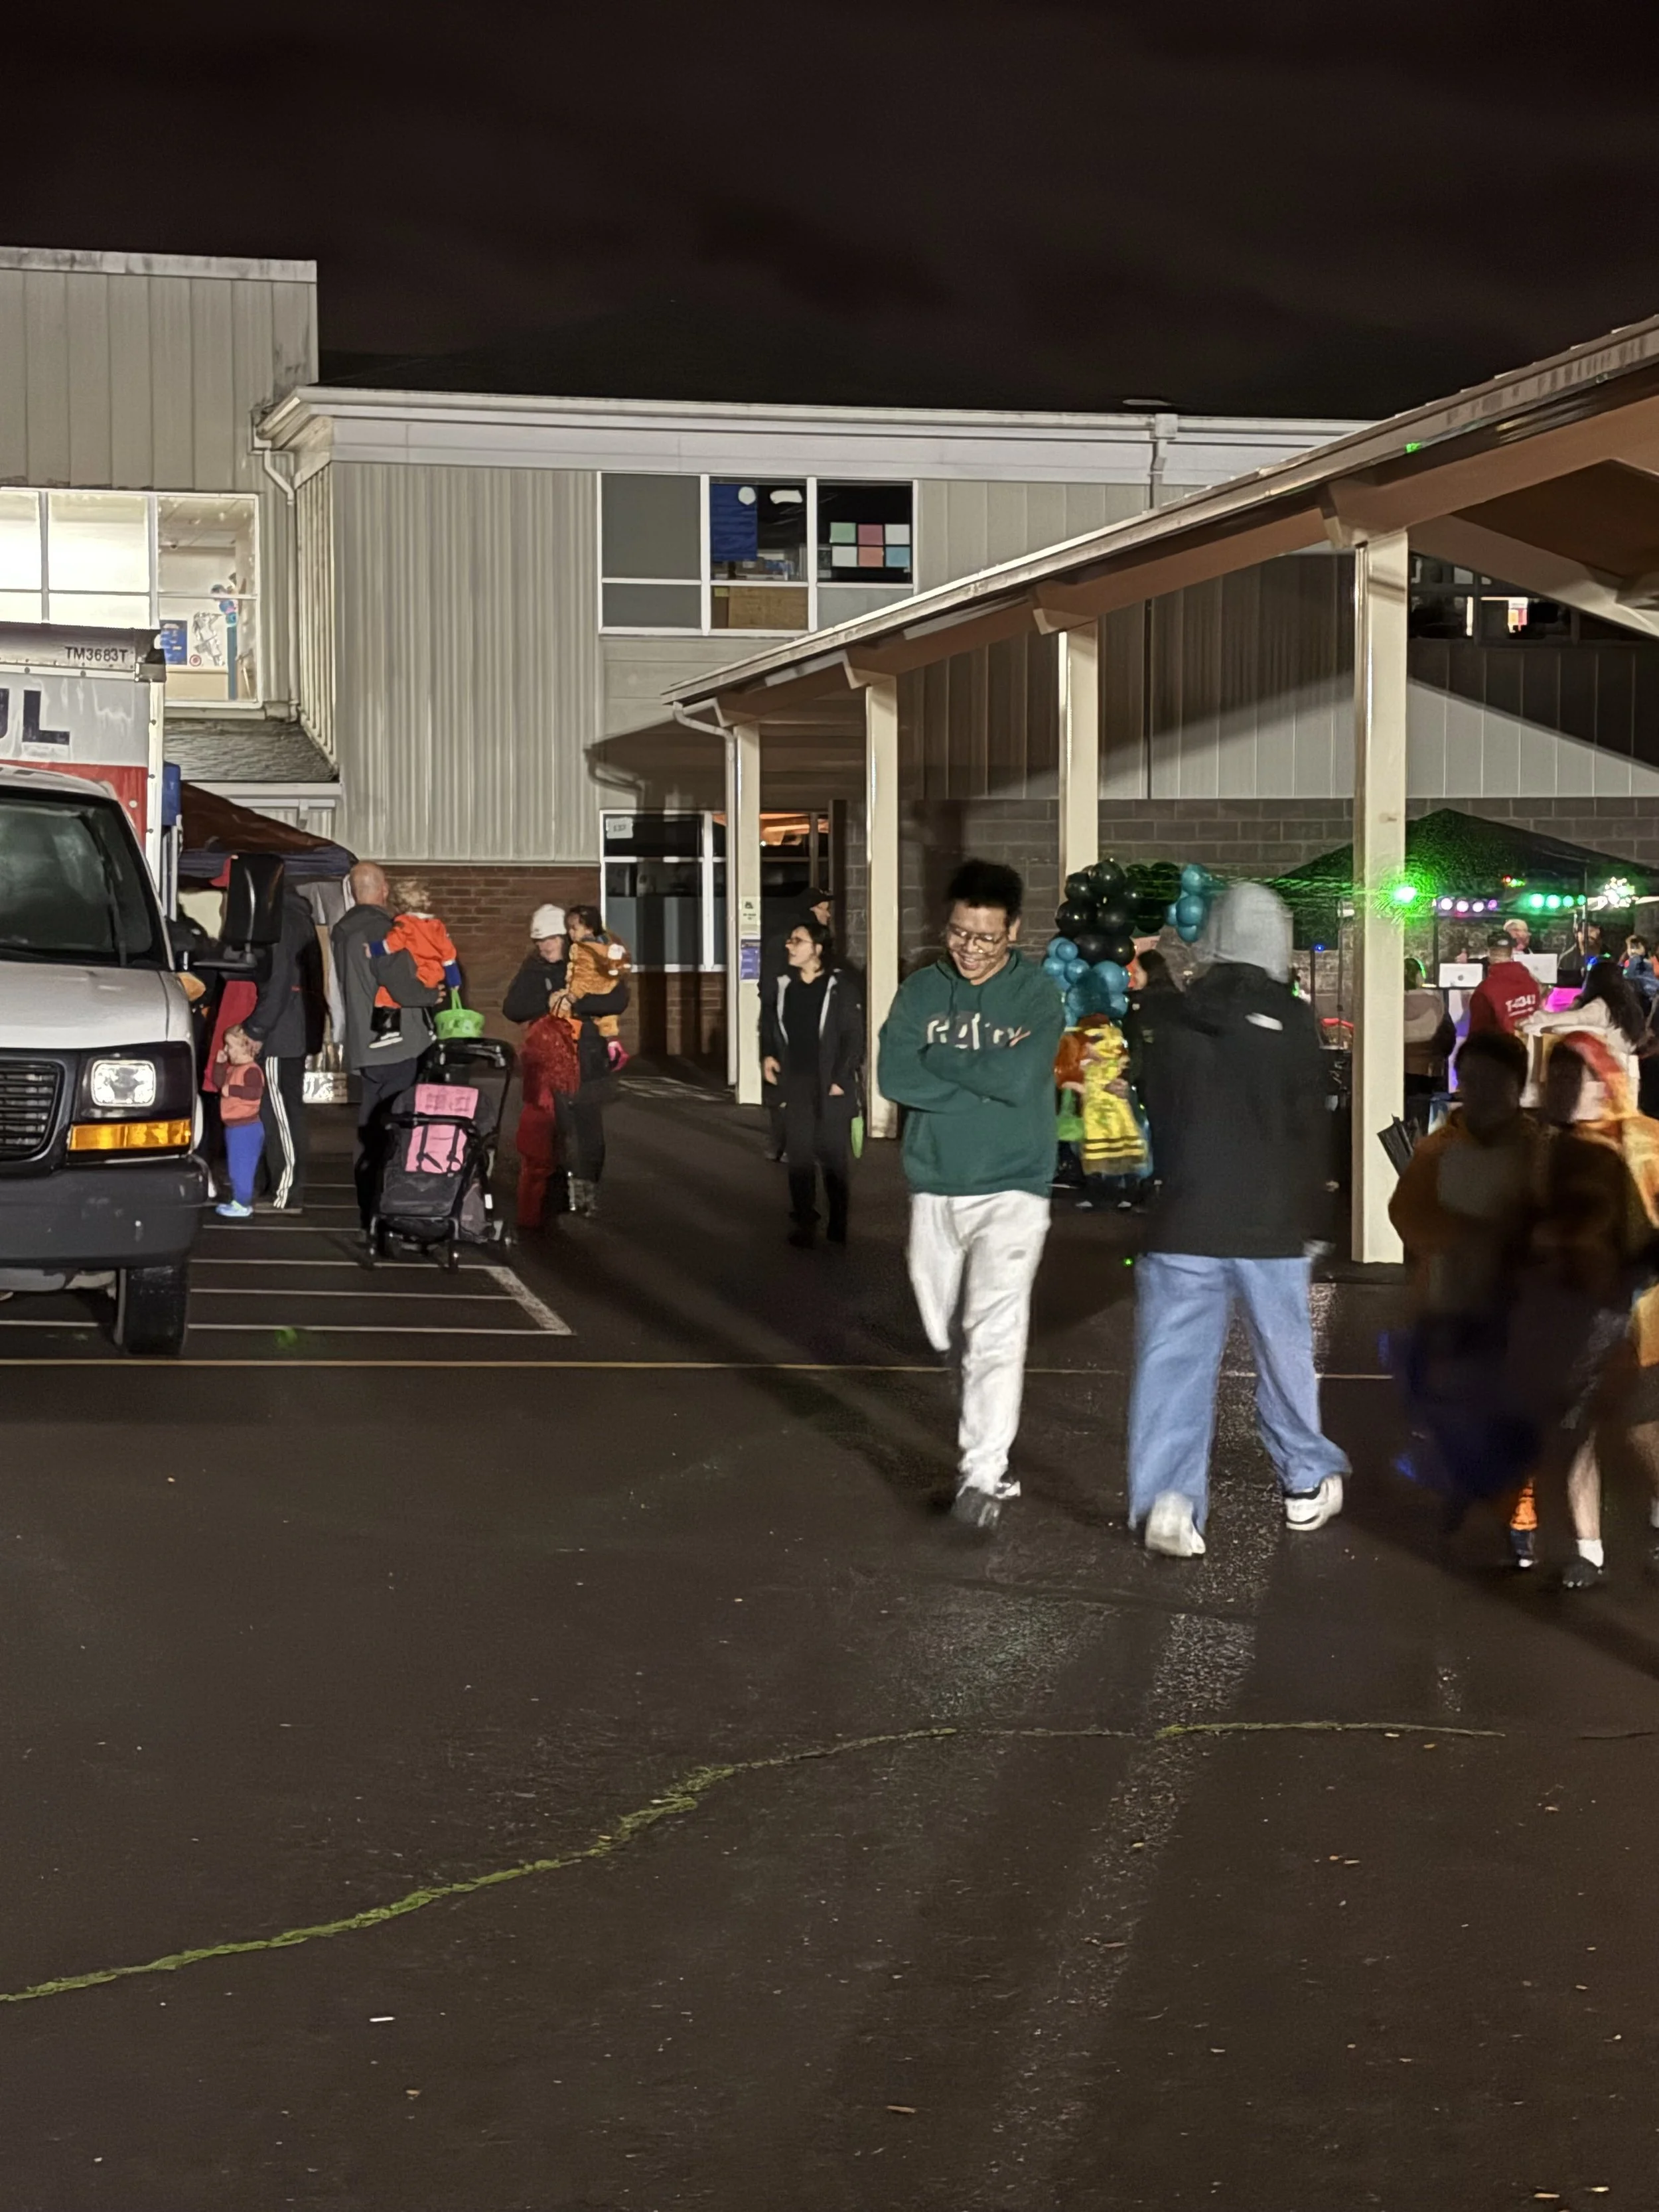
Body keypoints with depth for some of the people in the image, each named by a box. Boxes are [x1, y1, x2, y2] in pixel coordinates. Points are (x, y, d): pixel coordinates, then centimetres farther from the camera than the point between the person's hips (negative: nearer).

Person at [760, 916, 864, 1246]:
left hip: (831, 1086, -4)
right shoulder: (782, 985, 6)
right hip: (795, 1084, 4)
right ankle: (805, 1223, 11)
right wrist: (768, 1055, 5)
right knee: (799, 1155, 4)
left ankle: (838, 1224, 10)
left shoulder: (841, 986, -8)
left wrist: (840, 1080, -13)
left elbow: (853, 1036, -8)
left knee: (834, 1155, 1)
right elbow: (768, 1023, 21)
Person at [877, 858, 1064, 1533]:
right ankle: (982, 1429, 37)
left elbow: (1020, 1078, -19)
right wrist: (984, 1085, -14)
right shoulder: (920, 990, 3)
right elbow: (895, 1077, -9)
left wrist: (940, 1063, -10)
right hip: (934, 1187, 4)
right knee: (946, 1330, 14)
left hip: (1011, 1187, -4)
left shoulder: (1036, 994, -5)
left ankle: (983, 1474, -13)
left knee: (997, 1335, -13)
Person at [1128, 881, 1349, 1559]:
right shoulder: (1292, 1022, -7)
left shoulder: (1174, 1020, 2)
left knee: (1175, 1360, 0)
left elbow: (1158, 1119, 10)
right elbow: (1310, 1128, -3)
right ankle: (1307, 1483, 28)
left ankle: (1167, 1496, -14)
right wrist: (1304, 1212, 10)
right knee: (1284, 1354, 14)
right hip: (1271, 1223, -1)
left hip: (1184, 1221, 1)